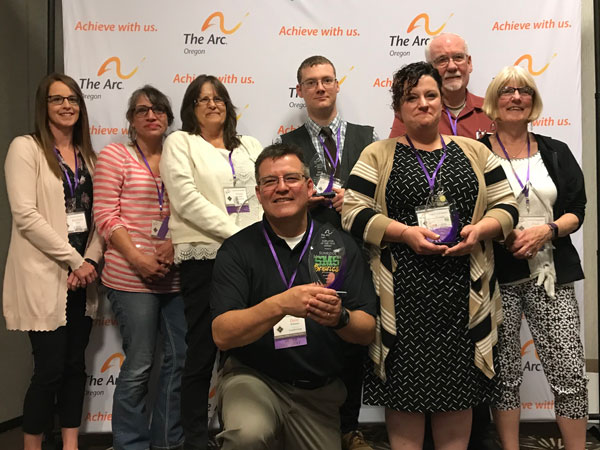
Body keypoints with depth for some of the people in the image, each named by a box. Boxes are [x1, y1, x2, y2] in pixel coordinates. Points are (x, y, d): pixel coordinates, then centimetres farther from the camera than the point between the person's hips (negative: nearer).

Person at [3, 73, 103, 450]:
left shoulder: (87, 154, 14)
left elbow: (97, 215, 10)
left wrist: (91, 260, -6)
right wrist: (74, 260, -14)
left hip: (82, 275, 6)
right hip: (45, 275, -6)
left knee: (76, 364, 11)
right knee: (50, 368, -3)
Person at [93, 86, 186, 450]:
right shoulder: (115, 155, 1)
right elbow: (106, 216, -6)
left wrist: (176, 243, -7)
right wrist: (137, 258, -15)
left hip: (175, 277, 5)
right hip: (132, 279, -5)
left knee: (181, 358, 9)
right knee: (139, 365, 0)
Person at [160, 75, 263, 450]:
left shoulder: (251, 146, 20)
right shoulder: (180, 143, 5)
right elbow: (187, 199, -8)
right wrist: (237, 233, -13)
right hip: (204, 256, -4)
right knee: (202, 352, 1)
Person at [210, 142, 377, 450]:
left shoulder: (340, 245, -2)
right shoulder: (238, 249, -7)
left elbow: (367, 331, -4)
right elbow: (222, 335, -16)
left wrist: (340, 318, -27)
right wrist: (280, 305, -32)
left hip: (319, 393, 3)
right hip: (253, 378, -3)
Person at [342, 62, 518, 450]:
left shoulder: (474, 152, 14)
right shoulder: (378, 155, 7)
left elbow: (506, 206, 13)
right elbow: (354, 213, -1)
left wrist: (479, 229, -8)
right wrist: (405, 232, -14)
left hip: (462, 289, 2)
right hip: (402, 292, -2)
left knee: (458, 384, 7)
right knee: (405, 386, 2)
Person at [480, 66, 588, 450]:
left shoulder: (556, 153, 11)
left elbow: (576, 211, 8)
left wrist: (547, 230, -11)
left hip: (551, 273, 3)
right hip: (498, 275, -2)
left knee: (571, 372, -1)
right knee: (506, 373, 4)